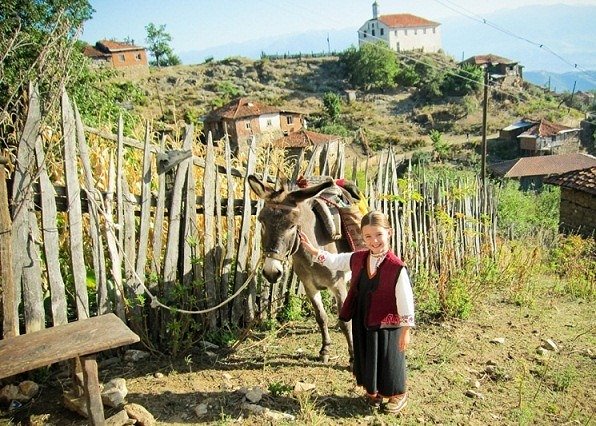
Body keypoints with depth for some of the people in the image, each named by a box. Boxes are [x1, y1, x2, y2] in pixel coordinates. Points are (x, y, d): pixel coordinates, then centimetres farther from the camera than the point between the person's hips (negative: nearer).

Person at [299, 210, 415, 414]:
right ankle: (372, 391, 44)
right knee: (366, 358, 20)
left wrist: (406, 330, -13)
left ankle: (397, 395, 37)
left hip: (386, 325, -5)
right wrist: (312, 250, 6)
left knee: (388, 360, 11)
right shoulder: (357, 259, -4)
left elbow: (405, 300, -17)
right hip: (362, 323, 5)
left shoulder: (397, 267, -21)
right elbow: (334, 261, 12)